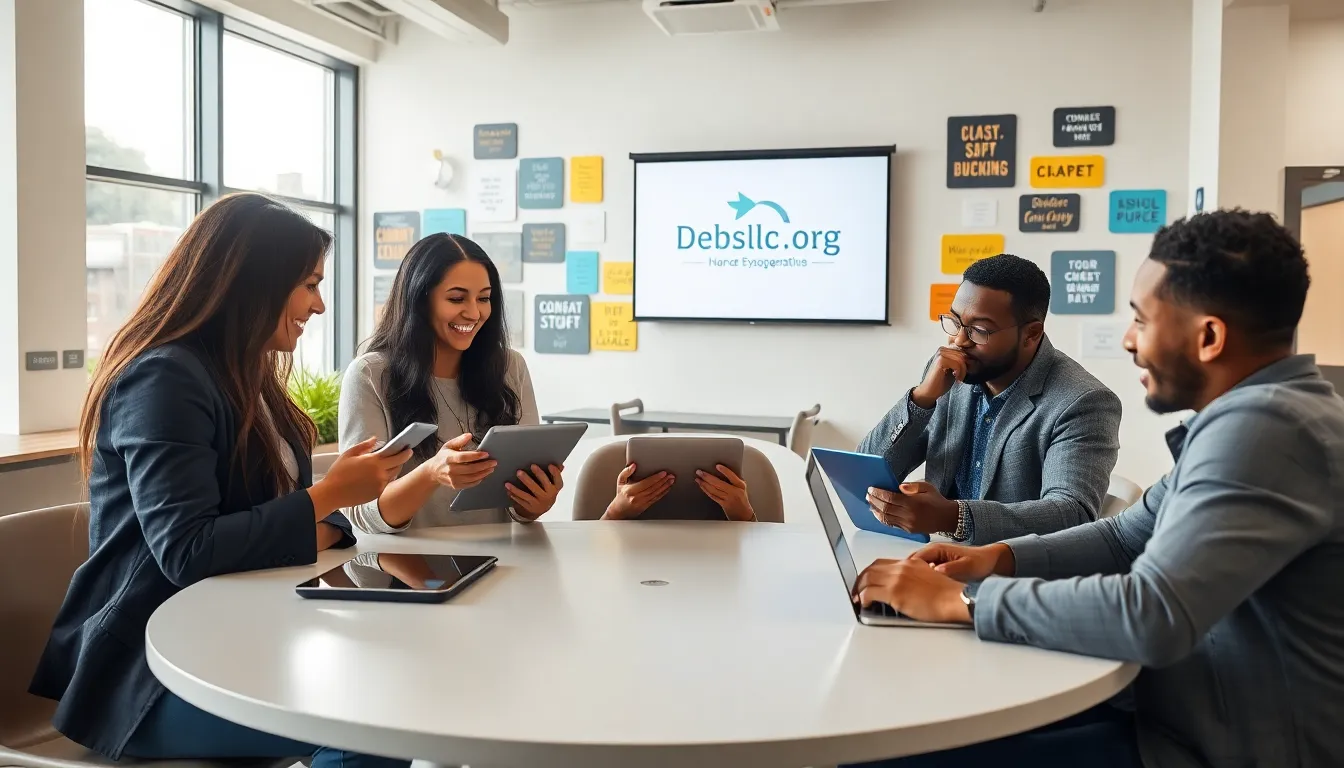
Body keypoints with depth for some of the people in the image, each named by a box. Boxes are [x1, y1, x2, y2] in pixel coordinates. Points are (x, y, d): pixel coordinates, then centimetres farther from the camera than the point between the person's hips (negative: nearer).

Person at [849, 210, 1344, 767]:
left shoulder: (1262, 427, -24)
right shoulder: (1256, 413, 10)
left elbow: (1152, 617, -33)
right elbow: (1128, 537, 16)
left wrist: (960, 600, -23)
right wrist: (999, 557, 0)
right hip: (1198, 720, 9)